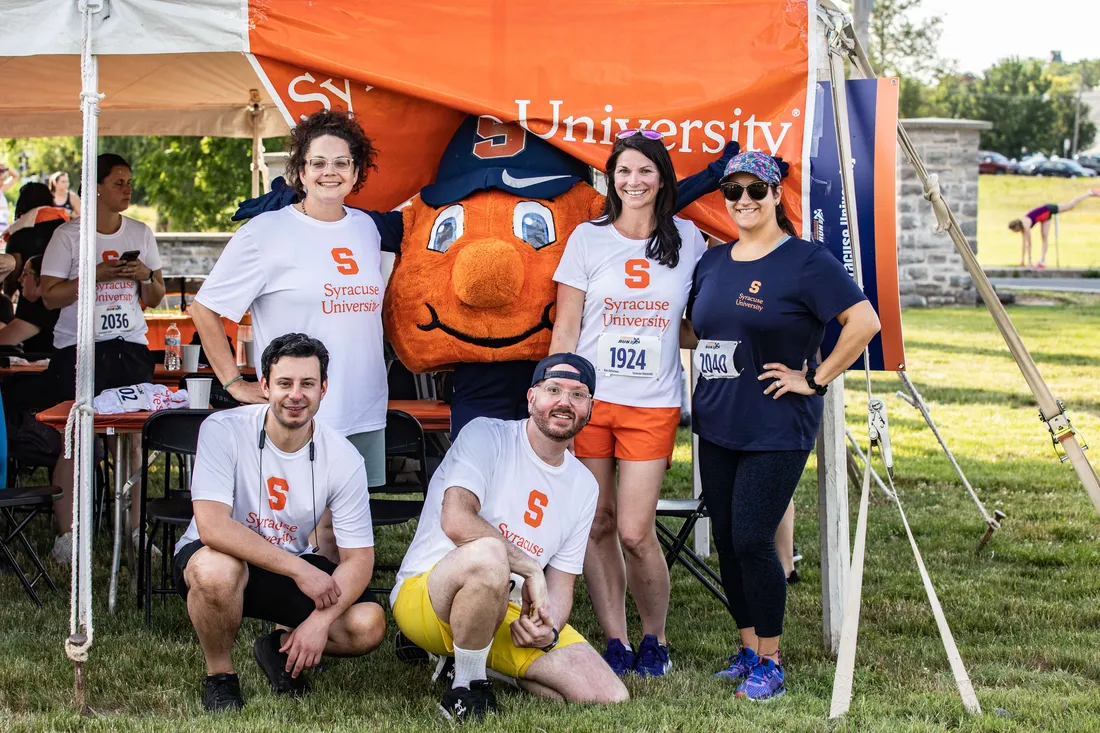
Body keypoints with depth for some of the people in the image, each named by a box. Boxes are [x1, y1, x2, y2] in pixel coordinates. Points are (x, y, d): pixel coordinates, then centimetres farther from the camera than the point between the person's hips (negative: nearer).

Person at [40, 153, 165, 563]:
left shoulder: (141, 234, 11)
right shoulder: (68, 235, -1)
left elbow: (155, 299, 15)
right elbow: (50, 296, -6)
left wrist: (146, 276, -6)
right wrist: (99, 275, -15)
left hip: (130, 347, 3)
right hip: (78, 347, -3)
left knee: (133, 437, 0)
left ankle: (135, 530, 7)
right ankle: (65, 533, 3)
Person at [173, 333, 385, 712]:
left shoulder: (344, 459, -13)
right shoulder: (223, 430, -22)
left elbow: (358, 557, -11)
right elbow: (212, 526, -32)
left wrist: (321, 620, -27)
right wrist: (300, 570, -33)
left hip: (292, 565, 3)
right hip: (214, 557, -3)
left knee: (369, 626, -19)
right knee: (217, 568, -39)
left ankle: (280, 648, 14)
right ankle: (219, 674, -9)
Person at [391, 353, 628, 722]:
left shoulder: (583, 485, 11)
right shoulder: (486, 435, -8)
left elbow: (560, 582, 10)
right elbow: (456, 521, -25)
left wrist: (550, 629, -12)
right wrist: (531, 568, -21)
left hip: (511, 614, 7)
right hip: (424, 592, -7)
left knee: (612, 699, -10)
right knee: (487, 554, -42)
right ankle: (466, 691, -19)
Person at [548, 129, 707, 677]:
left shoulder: (686, 239, 6)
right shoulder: (588, 238, 3)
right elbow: (566, 328, 4)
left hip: (652, 406, 0)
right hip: (588, 400, 0)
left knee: (636, 532, -6)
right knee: (598, 526, 2)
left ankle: (655, 639, 14)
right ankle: (615, 642, 14)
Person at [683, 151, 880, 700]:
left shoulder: (805, 261, -9)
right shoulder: (713, 262, 12)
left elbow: (864, 322, -16)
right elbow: (693, 334, 25)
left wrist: (814, 379, -13)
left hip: (777, 429, -6)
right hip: (716, 425, 7)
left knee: (753, 540, -9)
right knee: (726, 540, 9)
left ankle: (769, 664, 5)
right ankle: (748, 650, 24)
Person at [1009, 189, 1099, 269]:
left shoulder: (1025, 225, -30)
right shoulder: (1022, 226, -8)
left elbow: (1028, 243, -30)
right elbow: (1025, 243, 0)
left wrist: (1029, 260, -27)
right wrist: (1022, 260, 2)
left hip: (1048, 210, -7)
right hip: (1045, 217, 7)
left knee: (1071, 204, 8)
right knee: (1044, 237, 4)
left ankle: (1089, 192, 25)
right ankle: (1043, 261, 3)